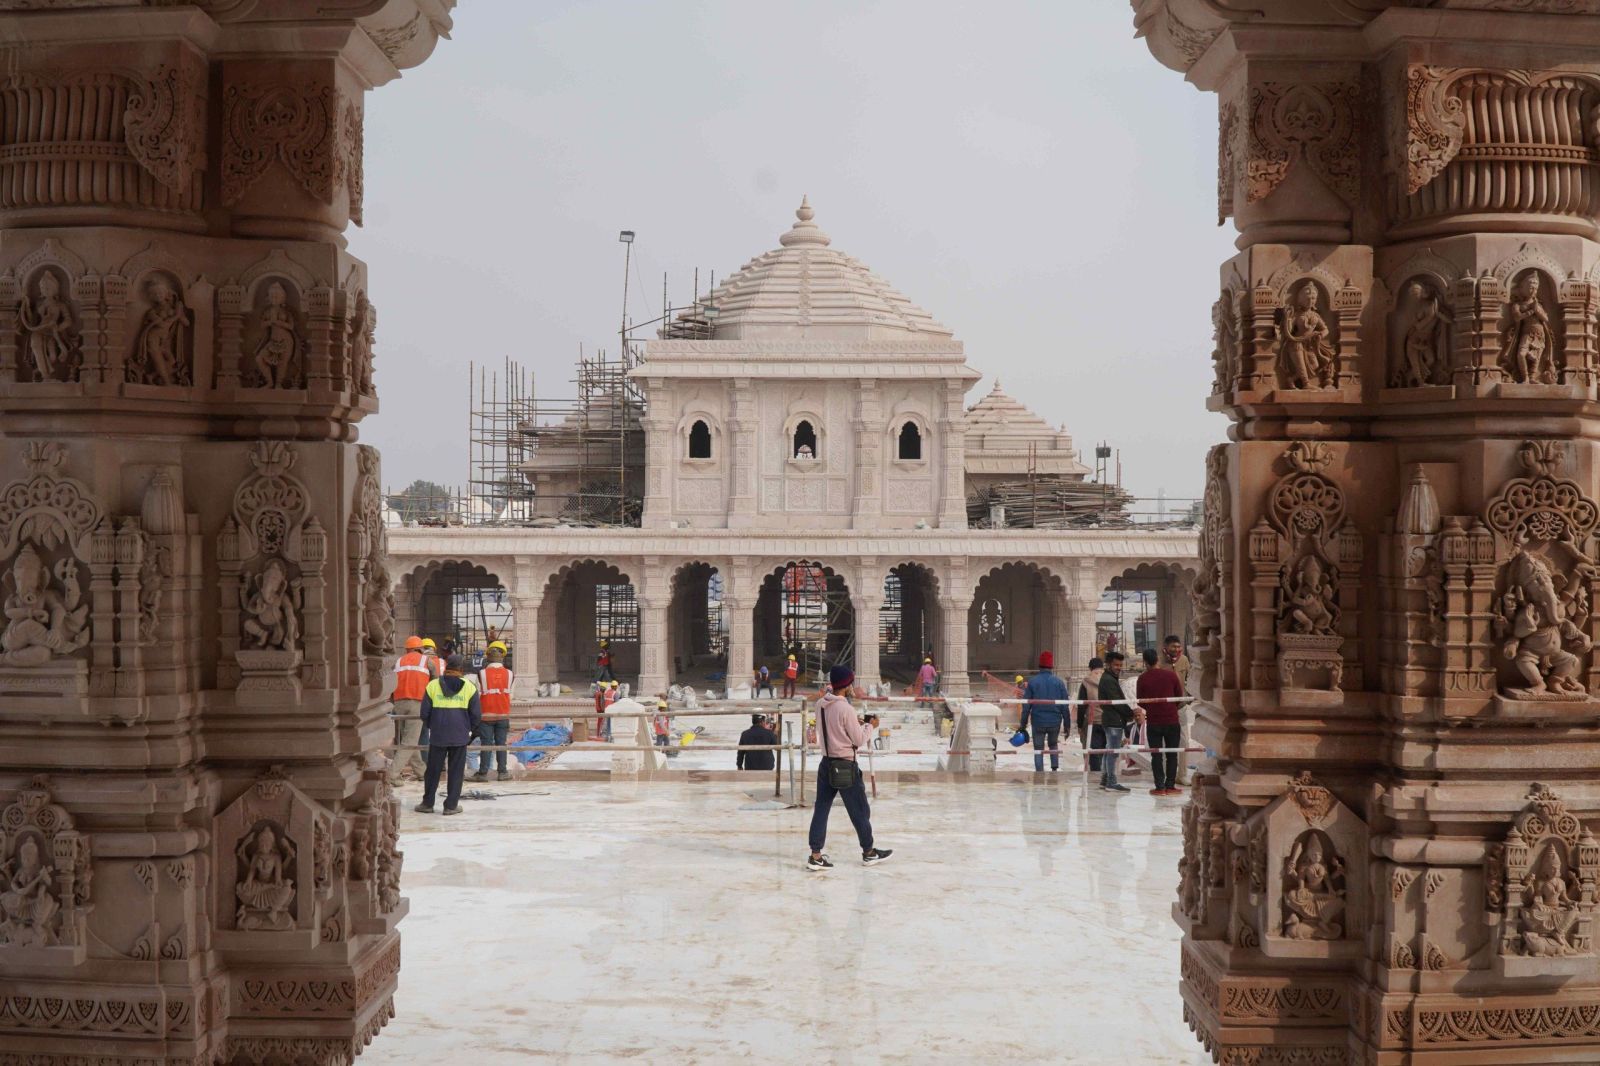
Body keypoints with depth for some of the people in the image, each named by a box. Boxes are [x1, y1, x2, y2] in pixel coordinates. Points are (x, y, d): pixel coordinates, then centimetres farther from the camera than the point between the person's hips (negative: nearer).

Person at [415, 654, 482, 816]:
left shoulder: (433, 685, 0)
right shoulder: (470, 688, -1)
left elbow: (425, 713, 1)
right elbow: (476, 715, 0)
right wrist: (469, 729, 16)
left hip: (438, 736, 1)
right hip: (460, 736, -1)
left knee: (433, 770, 11)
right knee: (456, 771, 6)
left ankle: (427, 803, 16)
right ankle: (451, 805, 7)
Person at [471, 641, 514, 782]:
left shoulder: (482, 673, -11)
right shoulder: (508, 674, -4)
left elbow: (478, 694, -6)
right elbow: (509, 693, 6)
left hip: (486, 714, -2)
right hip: (503, 714, 2)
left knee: (485, 744, 2)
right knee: (501, 744, 8)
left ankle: (483, 772, 4)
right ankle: (502, 772, 8)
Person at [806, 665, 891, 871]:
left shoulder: (820, 705, 2)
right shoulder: (845, 709, -19)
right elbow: (859, 740, -11)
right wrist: (866, 726, 6)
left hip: (826, 764, 7)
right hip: (845, 766, -7)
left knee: (821, 809, 6)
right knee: (860, 811, 9)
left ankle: (815, 856, 2)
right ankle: (869, 852, 22)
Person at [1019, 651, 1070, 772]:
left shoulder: (1032, 681, -4)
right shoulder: (1059, 682, -1)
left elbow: (1026, 705, -3)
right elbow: (1065, 706, 1)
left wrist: (1023, 724, 3)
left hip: (1038, 721, -2)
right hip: (1055, 721, 2)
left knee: (1038, 748, 7)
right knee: (1053, 744, 23)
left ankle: (1039, 772, 0)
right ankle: (1054, 768, 13)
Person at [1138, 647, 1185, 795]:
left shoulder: (1143, 678, -5)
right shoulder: (1170, 674, -5)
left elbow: (1140, 702, 2)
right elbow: (1180, 696, 4)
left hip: (1153, 722, 0)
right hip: (1172, 721, 0)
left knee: (1156, 755, 5)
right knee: (1172, 755, 9)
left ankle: (1160, 787, 2)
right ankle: (1170, 786, 6)